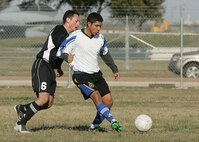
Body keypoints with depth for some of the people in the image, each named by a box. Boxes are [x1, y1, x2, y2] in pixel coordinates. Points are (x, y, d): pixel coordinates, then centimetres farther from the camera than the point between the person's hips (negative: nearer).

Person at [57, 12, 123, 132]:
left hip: (96, 74, 7)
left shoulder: (100, 39, 4)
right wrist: (67, 57, -33)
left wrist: (115, 70, 25)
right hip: (81, 75, -6)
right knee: (97, 97, -26)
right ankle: (113, 122, -32)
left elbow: (105, 54, 22)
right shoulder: (76, 37, -15)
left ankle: (95, 126, 12)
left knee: (108, 101, -3)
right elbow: (60, 52, -13)